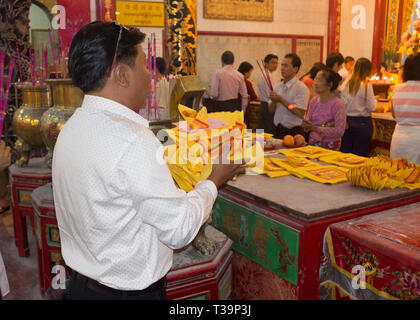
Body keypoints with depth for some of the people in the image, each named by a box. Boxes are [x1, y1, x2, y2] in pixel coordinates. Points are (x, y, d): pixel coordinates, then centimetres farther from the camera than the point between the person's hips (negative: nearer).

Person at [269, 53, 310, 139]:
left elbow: (300, 112, -19)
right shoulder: (278, 86, 10)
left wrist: (281, 100, -19)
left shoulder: (301, 88, -9)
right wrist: (274, 101, -10)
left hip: (293, 132, -5)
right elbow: (271, 110, 11)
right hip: (278, 130, 6)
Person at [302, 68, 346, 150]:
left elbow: (339, 131, -19)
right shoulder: (314, 101, 5)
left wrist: (316, 128, -22)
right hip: (312, 143, 5)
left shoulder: (338, 104, -13)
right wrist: (305, 124, -13)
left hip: (329, 146, -5)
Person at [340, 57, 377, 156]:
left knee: (345, 152, 12)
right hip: (362, 122, -5)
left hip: (347, 121, 5)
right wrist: (374, 98, 6)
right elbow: (372, 107, -11)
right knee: (359, 155, 3)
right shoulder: (366, 85, -12)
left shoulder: (346, 84, 2)